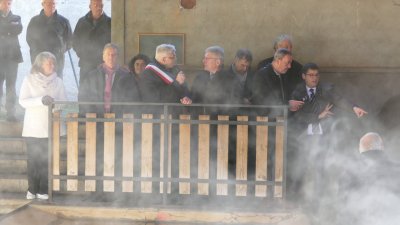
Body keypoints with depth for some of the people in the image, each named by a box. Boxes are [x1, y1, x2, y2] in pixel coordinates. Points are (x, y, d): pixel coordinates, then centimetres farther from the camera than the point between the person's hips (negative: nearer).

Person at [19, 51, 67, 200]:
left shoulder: (58, 81, 5)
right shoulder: (29, 80, 0)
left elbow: (64, 102, 5)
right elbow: (23, 101, -9)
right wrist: (41, 100, -22)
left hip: (51, 128, 1)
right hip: (33, 128, -1)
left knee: (47, 160, -2)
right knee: (33, 160, 1)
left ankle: (43, 191, 5)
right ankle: (32, 189, 12)